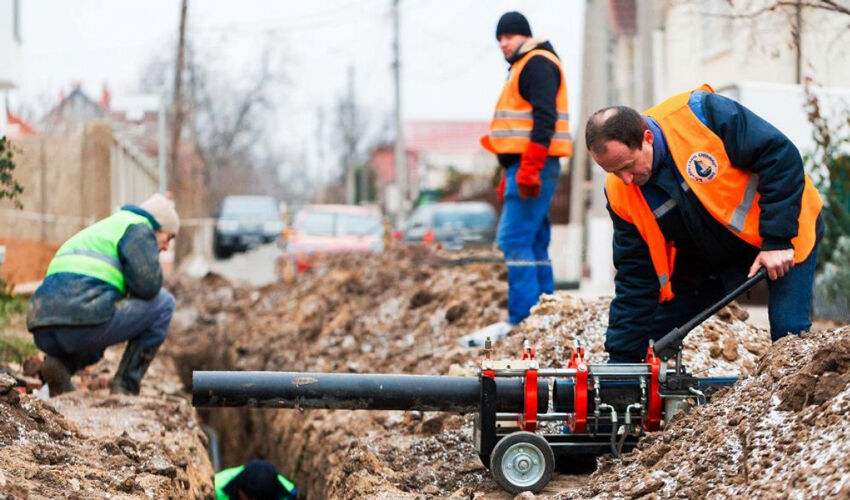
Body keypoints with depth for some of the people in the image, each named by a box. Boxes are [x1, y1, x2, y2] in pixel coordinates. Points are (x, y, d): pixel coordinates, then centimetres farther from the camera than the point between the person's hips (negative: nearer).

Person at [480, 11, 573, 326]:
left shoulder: (537, 63, -7)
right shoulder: (523, 67, 24)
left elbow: (544, 118, -19)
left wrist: (529, 169, -25)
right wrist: (509, 175, 25)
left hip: (533, 168, -11)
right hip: (525, 168, 11)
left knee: (515, 239, -15)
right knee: (534, 244, 10)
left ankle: (525, 320, -18)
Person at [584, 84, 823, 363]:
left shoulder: (700, 114, -31)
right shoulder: (620, 193, -16)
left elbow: (780, 156, -26)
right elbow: (635, 281, -10)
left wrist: (778, 241, -28)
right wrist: (621, 363, -13)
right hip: (706, 258, 5)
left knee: (789, 333, -18)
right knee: (658, 332, 0)